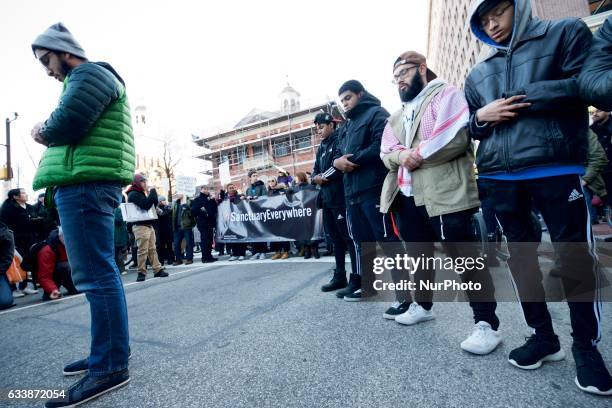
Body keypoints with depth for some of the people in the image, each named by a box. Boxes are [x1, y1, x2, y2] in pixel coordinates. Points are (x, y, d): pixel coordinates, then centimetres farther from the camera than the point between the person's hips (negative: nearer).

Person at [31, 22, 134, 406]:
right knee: (100, 271, 11)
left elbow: (65, 124, -15)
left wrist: (42, 130, 5)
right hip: (90, 184, 10)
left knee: (95, 274, -10)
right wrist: (48, 134, 11)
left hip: (84, 184, -10)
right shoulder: (94, 77, 31)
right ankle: (109, 351, 21)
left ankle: (111, 366, -3)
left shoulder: (90, 74, -1)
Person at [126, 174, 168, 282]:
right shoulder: (133, 194, -8)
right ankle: (141, 273, 0)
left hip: (149, 225, 9)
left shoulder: (141, 193, 22)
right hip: (140, 226, -9)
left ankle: (158, 270, 9)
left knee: (152, 249, 7)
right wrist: (152, 191, -13)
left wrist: (151, 193, 7)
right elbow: (146, 205, -20)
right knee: (142, 251, -7)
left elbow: (153, 204, 21)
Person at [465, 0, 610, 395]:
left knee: (574, 256, 1)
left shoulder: (566, 33, 8)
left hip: (557, 168, -4)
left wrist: (517, 98, -8)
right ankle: (543, 335, 24)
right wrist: (482, 116, -2)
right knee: (520, 254, 9)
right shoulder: (478, 73, 19)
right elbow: (472, 126, 20)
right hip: (500, 177, 5)